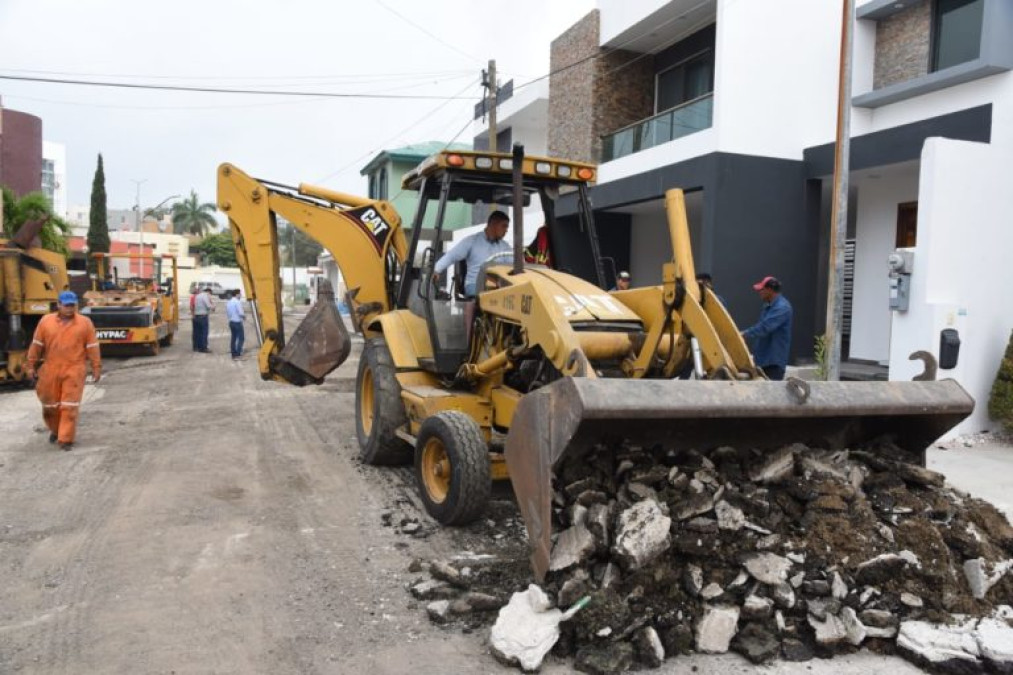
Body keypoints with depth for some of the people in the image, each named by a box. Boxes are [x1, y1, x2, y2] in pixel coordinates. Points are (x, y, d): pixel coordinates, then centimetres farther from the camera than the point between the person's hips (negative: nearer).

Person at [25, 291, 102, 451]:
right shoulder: (46, 321, 4)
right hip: (51, 371, 3)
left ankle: (66, 439, 2)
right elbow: (36, 345, 8)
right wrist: (30, 365, 7)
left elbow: (92, 347, 0)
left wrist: (96, 368, -1)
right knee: (50, 404, 14)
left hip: (74, 371, -3)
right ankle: (55, 430, 39)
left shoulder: (85, 323, -1)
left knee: (70, 406, -5)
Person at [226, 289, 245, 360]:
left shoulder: (228, 302, 10)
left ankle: (234, 354, 15)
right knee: (241, 337, -5)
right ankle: (238, 354, -12)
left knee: (233, 338, 12)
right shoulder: (238, 302, -14)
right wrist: (244, 316, 1)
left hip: (231, 322, 8)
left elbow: (227, 312, 15)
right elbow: (241, 313, -18)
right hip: (237, 322, -8)